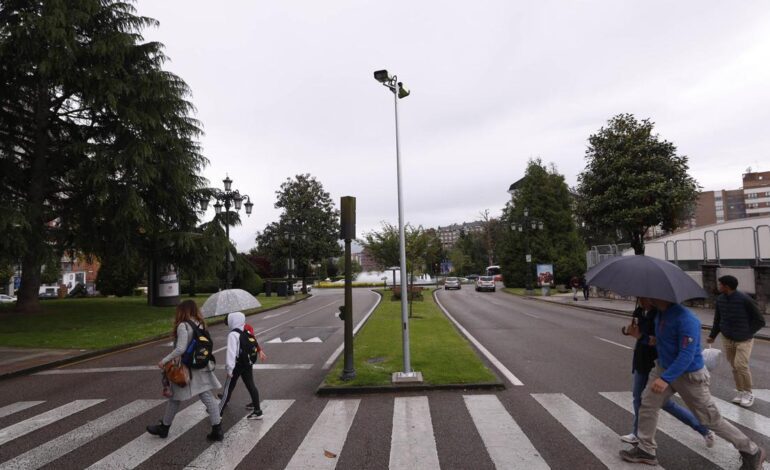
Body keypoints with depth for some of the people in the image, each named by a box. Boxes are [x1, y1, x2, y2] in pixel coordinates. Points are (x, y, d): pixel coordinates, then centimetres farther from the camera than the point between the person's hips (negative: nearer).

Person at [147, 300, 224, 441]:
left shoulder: (183, 326, -15)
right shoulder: (200, 324, 5)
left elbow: (181, 349, -22)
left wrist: (165, 360, -13)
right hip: (201, 366, 6)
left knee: (174, 399, 14)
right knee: (208, 397, 4)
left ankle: (164, 428, 33)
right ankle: (217, 430, 3)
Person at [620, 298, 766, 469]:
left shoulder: (685, 319, -30)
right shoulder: (660, 313, -3)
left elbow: (687, 355, -32)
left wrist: (665, 379, -38)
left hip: (689, 375, -7)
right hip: (663, 368, 8)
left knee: (712, 419, 8)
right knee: (647, 404, 4)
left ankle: (752, 452, 32)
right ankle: (645, 450, 17)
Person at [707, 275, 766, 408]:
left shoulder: (745, 299, -17)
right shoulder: (720, 299, -2)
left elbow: (760, 321, -8)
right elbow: (718, 320, 11)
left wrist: (746, 332, -10)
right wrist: (712, 336, 10)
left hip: (744, 340, -5)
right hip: (727, 339, 5)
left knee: (741, 365, -12)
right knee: (734, 367, 8)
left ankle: (749, 393, 8)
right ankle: (740, 392, 21)